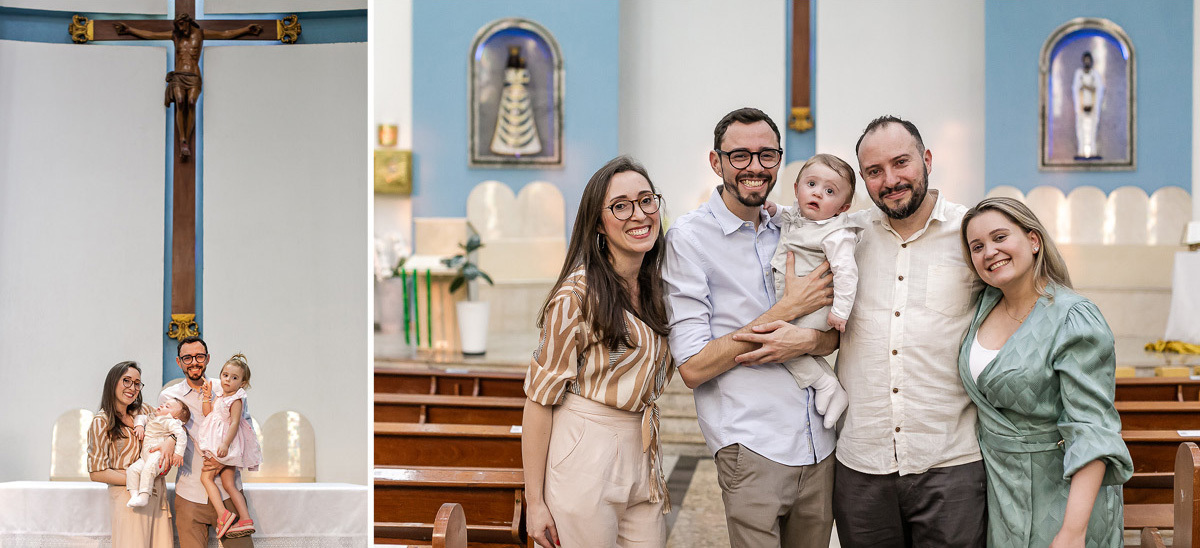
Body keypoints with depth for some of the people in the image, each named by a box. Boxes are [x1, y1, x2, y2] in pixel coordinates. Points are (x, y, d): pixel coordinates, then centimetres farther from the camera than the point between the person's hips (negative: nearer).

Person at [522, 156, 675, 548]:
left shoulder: (657, 288, 7)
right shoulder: (576, 295, -15)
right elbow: (541, 397, -14)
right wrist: (534, 500, -13)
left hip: (643, 455, 7)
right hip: (585, 461, -7)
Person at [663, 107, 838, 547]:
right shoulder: (689, 237, -7)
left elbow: (835, 332, 13)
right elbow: (692, 368, -13)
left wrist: (808, 340, -12)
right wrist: (787, 309, -13)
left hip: (819, 441, 6)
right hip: (751, 444, -5)